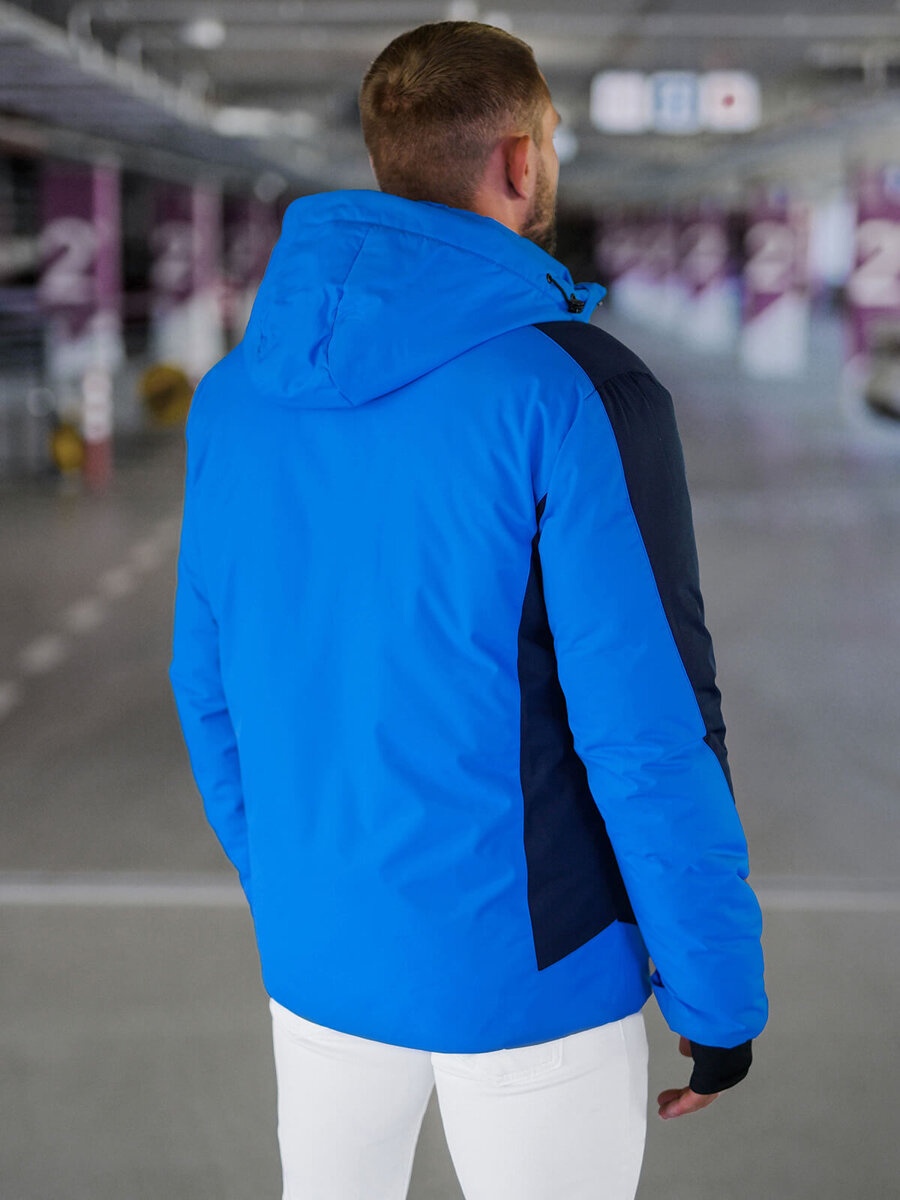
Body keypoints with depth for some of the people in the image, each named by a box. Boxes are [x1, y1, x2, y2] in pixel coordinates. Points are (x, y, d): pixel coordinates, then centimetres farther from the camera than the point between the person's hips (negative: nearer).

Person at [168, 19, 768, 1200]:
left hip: (321, 949, 5)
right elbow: (652, 731, -20)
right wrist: (722, 992, -8)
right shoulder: (580, 394, -19)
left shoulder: (238, 393, -1)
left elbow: (213, 682, 7)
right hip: (532, 968, -5)